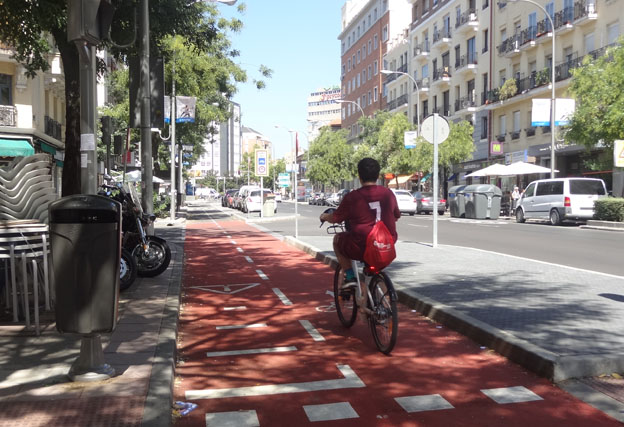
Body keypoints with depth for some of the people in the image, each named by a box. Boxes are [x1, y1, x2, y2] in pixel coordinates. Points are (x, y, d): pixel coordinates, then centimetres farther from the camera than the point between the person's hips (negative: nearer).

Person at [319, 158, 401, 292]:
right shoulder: (388, 193, 1)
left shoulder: (353, 197, -10)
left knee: (337, 239, 24)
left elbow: (335, 218, 1)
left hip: (361, 249, -4)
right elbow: (396, 216, 16)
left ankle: (349, 276, 12)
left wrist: (324, 216, 24)